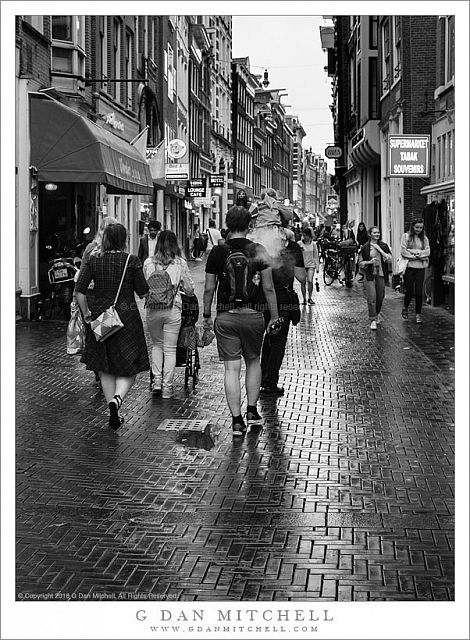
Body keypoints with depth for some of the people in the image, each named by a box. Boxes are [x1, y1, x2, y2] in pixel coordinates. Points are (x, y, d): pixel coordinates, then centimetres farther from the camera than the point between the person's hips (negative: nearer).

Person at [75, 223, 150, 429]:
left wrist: (86, 313, 2)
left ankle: (113, 413, 17)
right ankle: (117, 398, -21)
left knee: (105, 368, 14)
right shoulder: (132, 261, -7)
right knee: (129, 367, 7)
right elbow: (143, 292, -4)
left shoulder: (93, 261, -2)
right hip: (127, 315, -2)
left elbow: (79, 291, -9)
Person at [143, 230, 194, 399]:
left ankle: (157, 380, 11)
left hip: (153, 308, 1)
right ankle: (167, 387, 7)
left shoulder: (148, 263, 0)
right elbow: (189, 290, 3)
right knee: (170, 349, 6)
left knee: (156, 344, 21)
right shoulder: (180, 263, -3)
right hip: (173, 309, -1)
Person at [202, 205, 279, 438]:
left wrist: (206, 315, 13)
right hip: (253, 315, 0)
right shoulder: (258, 251, -4)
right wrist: (274, 315, 7)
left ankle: (237, 421, 1)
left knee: (231, 368, 2)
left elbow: (209, 288, 1)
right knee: (253, 361, 21)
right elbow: (268, 288, -3)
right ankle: (252, 412, 20)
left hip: (226, 316, 0)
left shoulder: (217, 252, -3)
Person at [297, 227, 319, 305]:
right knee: (303, 282, 0)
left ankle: (310, 298, 0)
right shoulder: (299, 243, -1)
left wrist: (317, 267, 7)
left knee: (310, 281, -14)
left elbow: (316, 256, 9)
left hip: (310, 265, 0)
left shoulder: (313, 244, 4)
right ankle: (304, 299, 12)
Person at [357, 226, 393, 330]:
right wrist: (370, 262, -15)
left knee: (380, 297, 11)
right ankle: (373, 320, -5)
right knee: (371, 297, -11)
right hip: (369, 275, -3)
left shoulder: (384, 246, 5)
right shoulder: (365, 247, -1)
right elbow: (360, 263, 3)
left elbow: (390, 260, -4)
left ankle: (377, 313, 38)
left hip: (381, 274, 3)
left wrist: (380, 250, -12)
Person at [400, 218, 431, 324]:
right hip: (409, 267, -2)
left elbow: (428, 252, -1)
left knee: (419, 292, -1)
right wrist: (416, 256, -9)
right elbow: (403, 251, -8)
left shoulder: (424, 239, 11)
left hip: (420, 267, 2)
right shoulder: (406, 236, 1)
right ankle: (405, 307, 28)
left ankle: (418, 314, 7)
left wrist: (415, 252, -11)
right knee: (409, 291, -1)